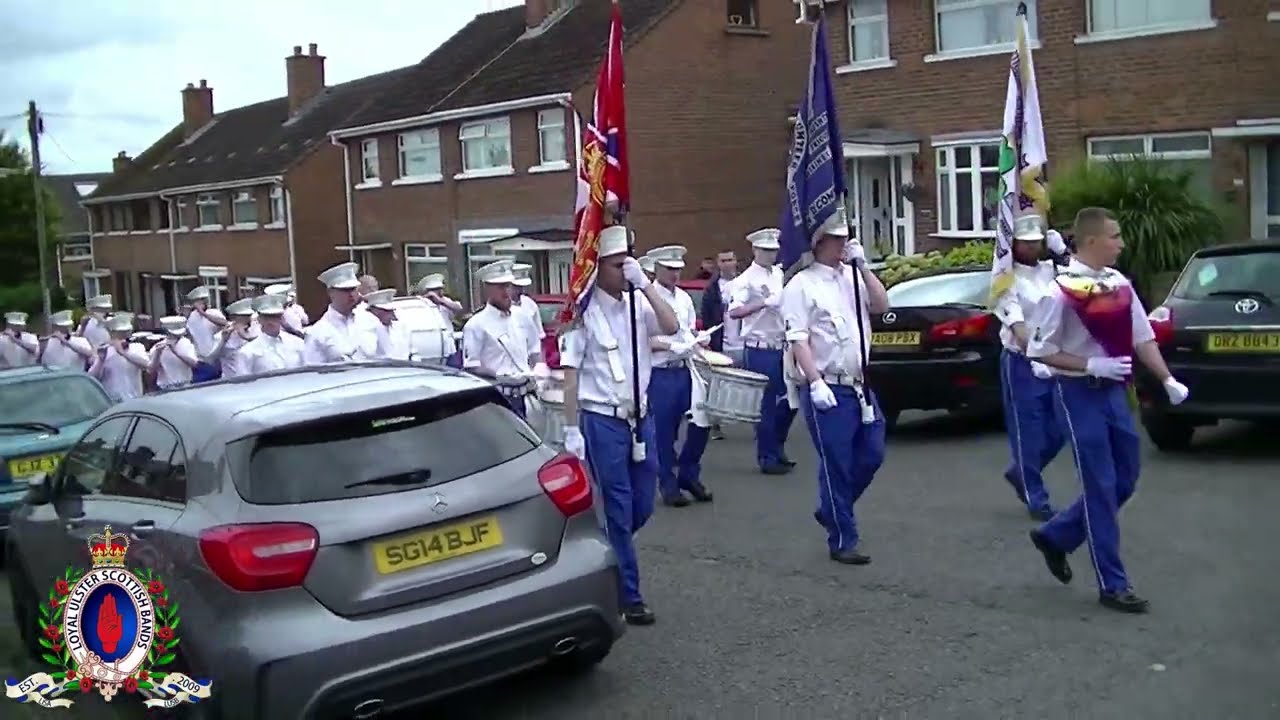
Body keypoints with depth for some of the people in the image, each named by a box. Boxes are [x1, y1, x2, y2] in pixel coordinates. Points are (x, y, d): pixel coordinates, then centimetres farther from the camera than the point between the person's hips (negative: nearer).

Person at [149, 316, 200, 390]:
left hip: (186, 387, 1)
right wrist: (157, 353, -19)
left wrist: (176, 352, -21)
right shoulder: (157, 347, -1)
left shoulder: (187, 344, 2)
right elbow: (152, 372, -7)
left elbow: (194, 364, -12)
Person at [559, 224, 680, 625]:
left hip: (640, 416, 5)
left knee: (641, 508, 13)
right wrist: (571, 429, -12)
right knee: (618, 511, 2)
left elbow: (672, 327, -14)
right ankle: (628, 598, 14)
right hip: (602, 420, -5)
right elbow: (570, 373, -10)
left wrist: (645, 284, -18)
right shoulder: (584, 311, -10)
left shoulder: (639, 302, 3)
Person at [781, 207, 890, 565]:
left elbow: (881, 305, 3)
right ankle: (842, 542, 9)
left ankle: (831, 510, 32)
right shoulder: (802, 284, -7)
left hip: (860, 385, 7)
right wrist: (815, 382, -21)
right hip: (827, 390, -7)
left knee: (872, 455, 11)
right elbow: (798, 338, -13)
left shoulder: (853, 276, 13)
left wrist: (862, 265, -4)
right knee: (836, 465, -1)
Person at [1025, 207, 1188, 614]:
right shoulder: (1062, 291, -15)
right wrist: (1092, 365, -19)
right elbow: (1039, 351, -14)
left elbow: (1142, 337, 10)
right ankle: (1112, 584, 9)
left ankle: (1055, 537, 31)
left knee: (1125, 477, 12)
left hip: (1113, 390, 7)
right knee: (1101, 485, -2)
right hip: (1079, 394, -7)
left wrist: (1167, 380, 0)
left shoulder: (1120, 284, 5)